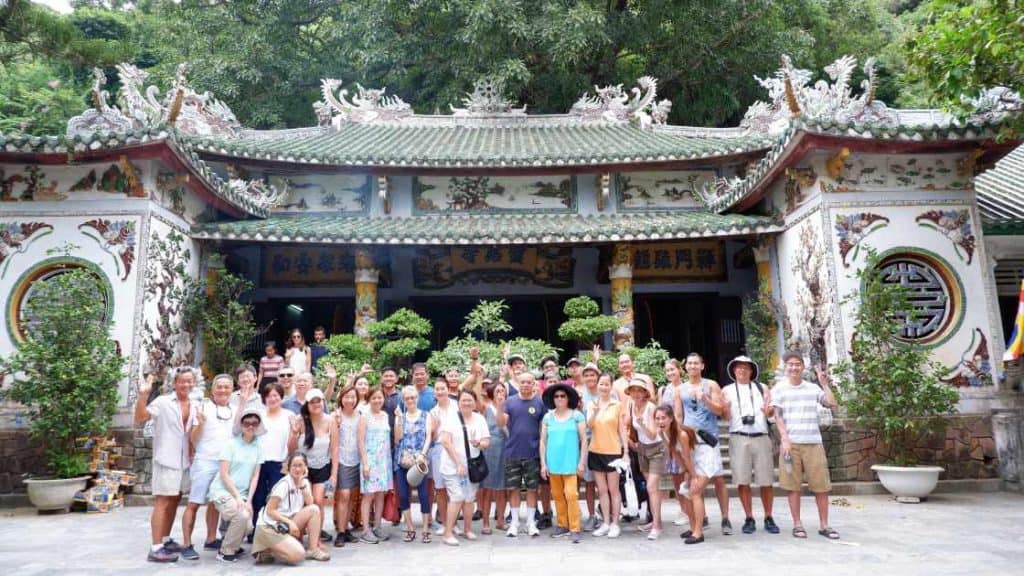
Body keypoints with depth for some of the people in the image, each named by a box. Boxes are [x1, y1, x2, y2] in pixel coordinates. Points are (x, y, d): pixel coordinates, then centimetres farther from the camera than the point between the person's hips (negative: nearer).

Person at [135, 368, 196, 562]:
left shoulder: (194, 406, 11)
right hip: (166, 459, -7)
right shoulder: (163, 402, -8)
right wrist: (142, 396, -28)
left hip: (184, 460, 7)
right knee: (163, 502, -7)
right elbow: (139, 419, -20)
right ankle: (156, 548, -5)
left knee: (174, 501, 14)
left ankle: (166, 540, 26)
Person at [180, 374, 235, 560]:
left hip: (226, 462, 5)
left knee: (216, 502, 14)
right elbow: (193, 439, -5)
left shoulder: (233, 411, 10)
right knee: (194, 503, -4)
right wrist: (200, 424, -25)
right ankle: (186, 544, 0)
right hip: (204, 462, -5)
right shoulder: (203, 406, -5)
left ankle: (211, 540, 24)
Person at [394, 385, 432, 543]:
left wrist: (422, 454, -14)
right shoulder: (400, 416, 12)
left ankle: (426, 530, 5)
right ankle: (410, 529, 15)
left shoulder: (425, 416, 6)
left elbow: (428, 437, 0)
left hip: (419, 460, -2)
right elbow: (397, 439, 1)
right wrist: (400, 419, -8)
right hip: (402, 460, 3)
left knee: (423, 494, -5)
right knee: (403, 495, 2)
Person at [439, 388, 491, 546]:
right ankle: (448, 533, -4)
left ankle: (468, 529, 26)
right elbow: (446, 442, -13)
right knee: (457, 497, -13)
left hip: (472, 466, 4)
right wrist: (458, 463, -15)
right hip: (453, 466, -4)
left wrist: (479, 443, -19)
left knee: (469, 498, 8)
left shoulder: (480, 419, 7)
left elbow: (487, 442, 5)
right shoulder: (451, 418, -6)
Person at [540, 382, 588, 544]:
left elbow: (584, 439, 1)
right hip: (553, 462, 3)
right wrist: (543, 463, 3)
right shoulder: (548, 417, 6)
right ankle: (562, 525, 23)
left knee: (571, 494, -9)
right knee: (557, 495, 9)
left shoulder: (577, 416, 0)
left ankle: (575, 528, -2)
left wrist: (581, 461, -5)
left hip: (570, 462, -3)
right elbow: (543, 441, 8)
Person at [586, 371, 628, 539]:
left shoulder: (618, 405, -2)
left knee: (613, 489, 4)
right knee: (602, 490, 9)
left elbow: (622, 430, -1)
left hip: (613, 451, -3)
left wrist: (626, 452, -5)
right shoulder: (591, 404, 4)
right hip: (596, 451, 3)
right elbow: (589, 425, -9)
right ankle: (606, 523, 17)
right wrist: (595, 410, -27)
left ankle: (615, 524, 12)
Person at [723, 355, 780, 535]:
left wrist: (768, 410, -13)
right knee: (742, 481, 0)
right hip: (739, 439, -1)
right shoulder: (727, 390, 9)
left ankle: (768, 518, 16)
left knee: (766, 481, 3)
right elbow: (726, 416, 6)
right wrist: (726, 409, -17)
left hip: (761, 437, 1)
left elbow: (770, 414, 11)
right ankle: (749, 518, 11)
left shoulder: (761, 388, 12)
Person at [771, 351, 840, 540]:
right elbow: (777, 416, -1)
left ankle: (824, 525, 14)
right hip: (791, 443, -2)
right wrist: (785, 439, -10)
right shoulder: (779, 389, 4)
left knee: (821, 485, 3)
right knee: (793, 485, 1)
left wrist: (825, 384, 0)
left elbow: (832, 404, 1)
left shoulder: (813, 388, 11)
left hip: (813, 443, 2)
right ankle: (797, 524, 10)